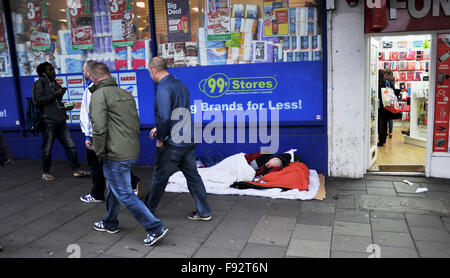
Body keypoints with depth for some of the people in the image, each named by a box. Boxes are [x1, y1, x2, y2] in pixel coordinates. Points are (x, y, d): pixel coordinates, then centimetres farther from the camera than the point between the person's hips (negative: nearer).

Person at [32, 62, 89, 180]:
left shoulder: (55, 84, 20)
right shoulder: (40, 83, -1)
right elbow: (38, 100, -13)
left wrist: (66, 107, 11)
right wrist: (55, 95, -15)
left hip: (60, 121, 7)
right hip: (48, 121, -6)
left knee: (70, 146, 3)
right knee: (47, 149, 4)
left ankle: (76, 170, 10)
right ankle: (45, 172, 20)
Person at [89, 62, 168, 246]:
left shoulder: (99, 95, -11)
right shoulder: (126, 94, 13)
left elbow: (99, 128, -20)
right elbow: (136, 123, 17)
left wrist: (99, 152, -9)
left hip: (116, 155, -9)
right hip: (132, 152, 9)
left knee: (125, 195, -1)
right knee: (113, 189, 25)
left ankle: (155, 229, 0)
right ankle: (110, 224, 41)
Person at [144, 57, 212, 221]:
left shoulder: (163, 88, -17)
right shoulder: (181, 85, 12)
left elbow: (164, 117, -26)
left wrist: (160, 138, -11)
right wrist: (159, 128, 22)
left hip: (172, 142, -8)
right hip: (189, 140, 8)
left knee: (159, 177, 9)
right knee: (192, 175, 14)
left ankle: (148, 210, 28)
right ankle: (204, 212, 20)